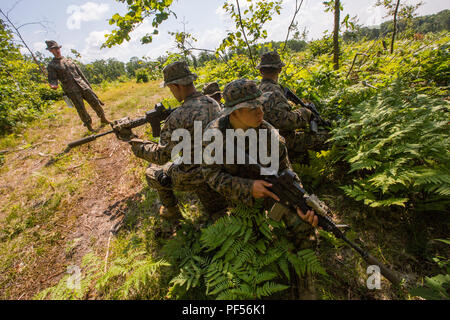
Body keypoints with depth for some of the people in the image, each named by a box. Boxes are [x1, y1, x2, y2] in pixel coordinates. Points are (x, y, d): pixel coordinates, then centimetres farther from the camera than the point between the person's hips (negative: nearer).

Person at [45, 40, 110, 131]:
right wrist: (53, 85, -23)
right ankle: (89, 125, 9)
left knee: (95, 102, 0)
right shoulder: (51, 65, 5)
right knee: (81, 109, -4)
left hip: (82, 86, 4)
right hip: (71, 90, -3)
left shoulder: (69, 60, 17)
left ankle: (103, 119, 14)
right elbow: (52, 79, 1)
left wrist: (88, 84, 18)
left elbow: (80, 73, 19)